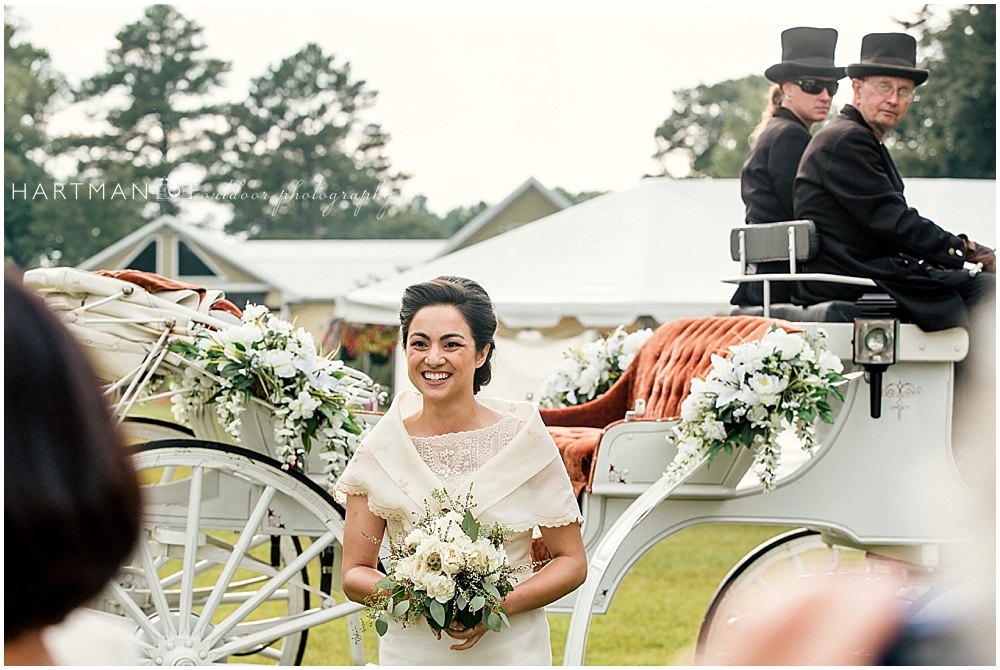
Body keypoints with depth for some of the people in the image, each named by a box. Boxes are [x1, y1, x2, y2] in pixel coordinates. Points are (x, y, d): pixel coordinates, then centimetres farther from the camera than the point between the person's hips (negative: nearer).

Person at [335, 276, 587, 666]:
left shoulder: (524, 439, -7)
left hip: (511, 652, -1)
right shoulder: (379, 451, -5)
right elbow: (355, 576, -1)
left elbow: (572, 563, -2)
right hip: (411, 654, 1)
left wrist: (501, 606, -17)